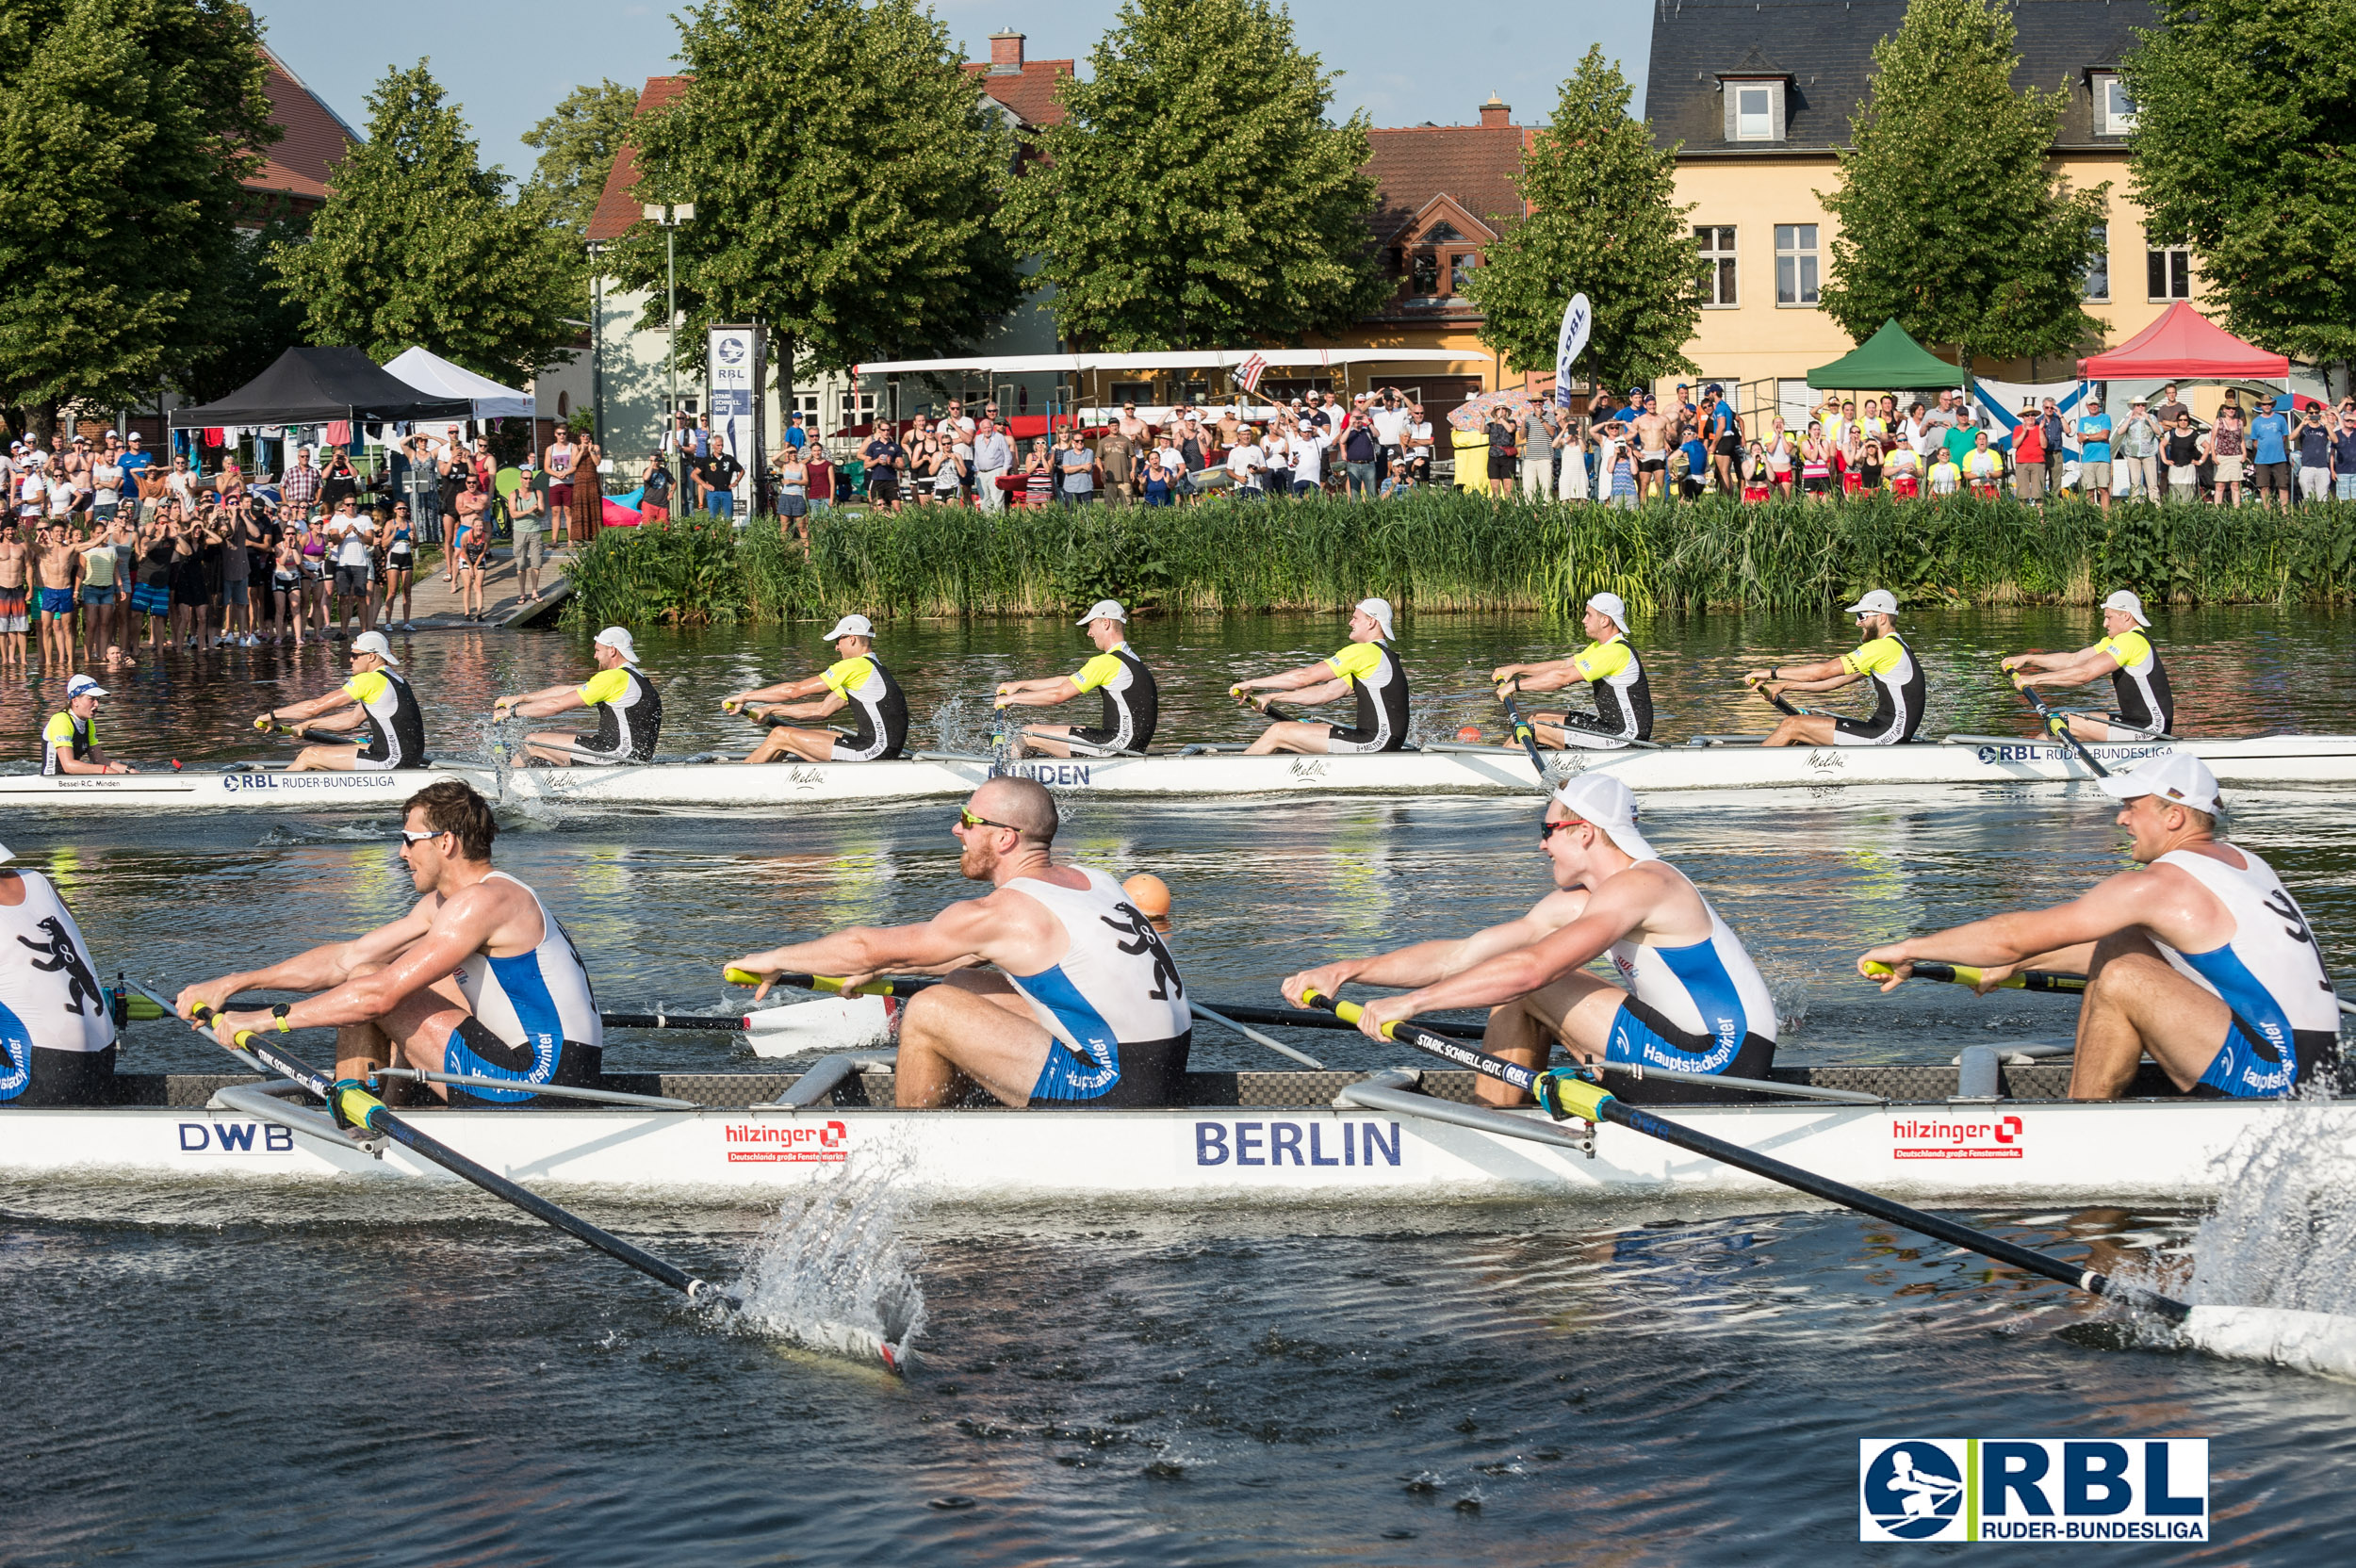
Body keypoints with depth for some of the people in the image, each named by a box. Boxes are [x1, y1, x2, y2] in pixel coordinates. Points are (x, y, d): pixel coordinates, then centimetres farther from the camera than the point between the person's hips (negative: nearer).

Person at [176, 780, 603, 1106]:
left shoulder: (483, 901, -16)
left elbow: (379, 995, -20)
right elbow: (346, 958, 16)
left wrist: (266, 1019, -15)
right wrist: (233, 983, 13)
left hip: (540, 1083, -10)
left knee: (368, 983, -4)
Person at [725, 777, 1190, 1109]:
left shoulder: (1003, 913, -14)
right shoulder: (1089, 881, 11)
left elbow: (869, 947, -5)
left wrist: (775, 960, 10)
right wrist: (876, 970, 33)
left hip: (1116, 1094, -9)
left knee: (929, 1011, -5)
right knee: (960, 987, 20)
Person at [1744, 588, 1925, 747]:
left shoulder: (1883, 648, -15)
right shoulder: (1894, 647, 18)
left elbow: (1822, 672, -16)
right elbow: (1835, 681, 19)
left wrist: (1773, 673, -8)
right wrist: (1784, 686, 15)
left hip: (1888, 734, -10)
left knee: (1792, 725, -8)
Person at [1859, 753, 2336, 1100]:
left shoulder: (2159, 884, -14)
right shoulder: (2240, 861, 15)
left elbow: (2016, 936, -11)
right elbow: (2112, 945, 27)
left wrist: (1910, 949, -1)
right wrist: (2012, 965, 28)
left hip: (2277, 1080, -10)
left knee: (2121, 979, -18)